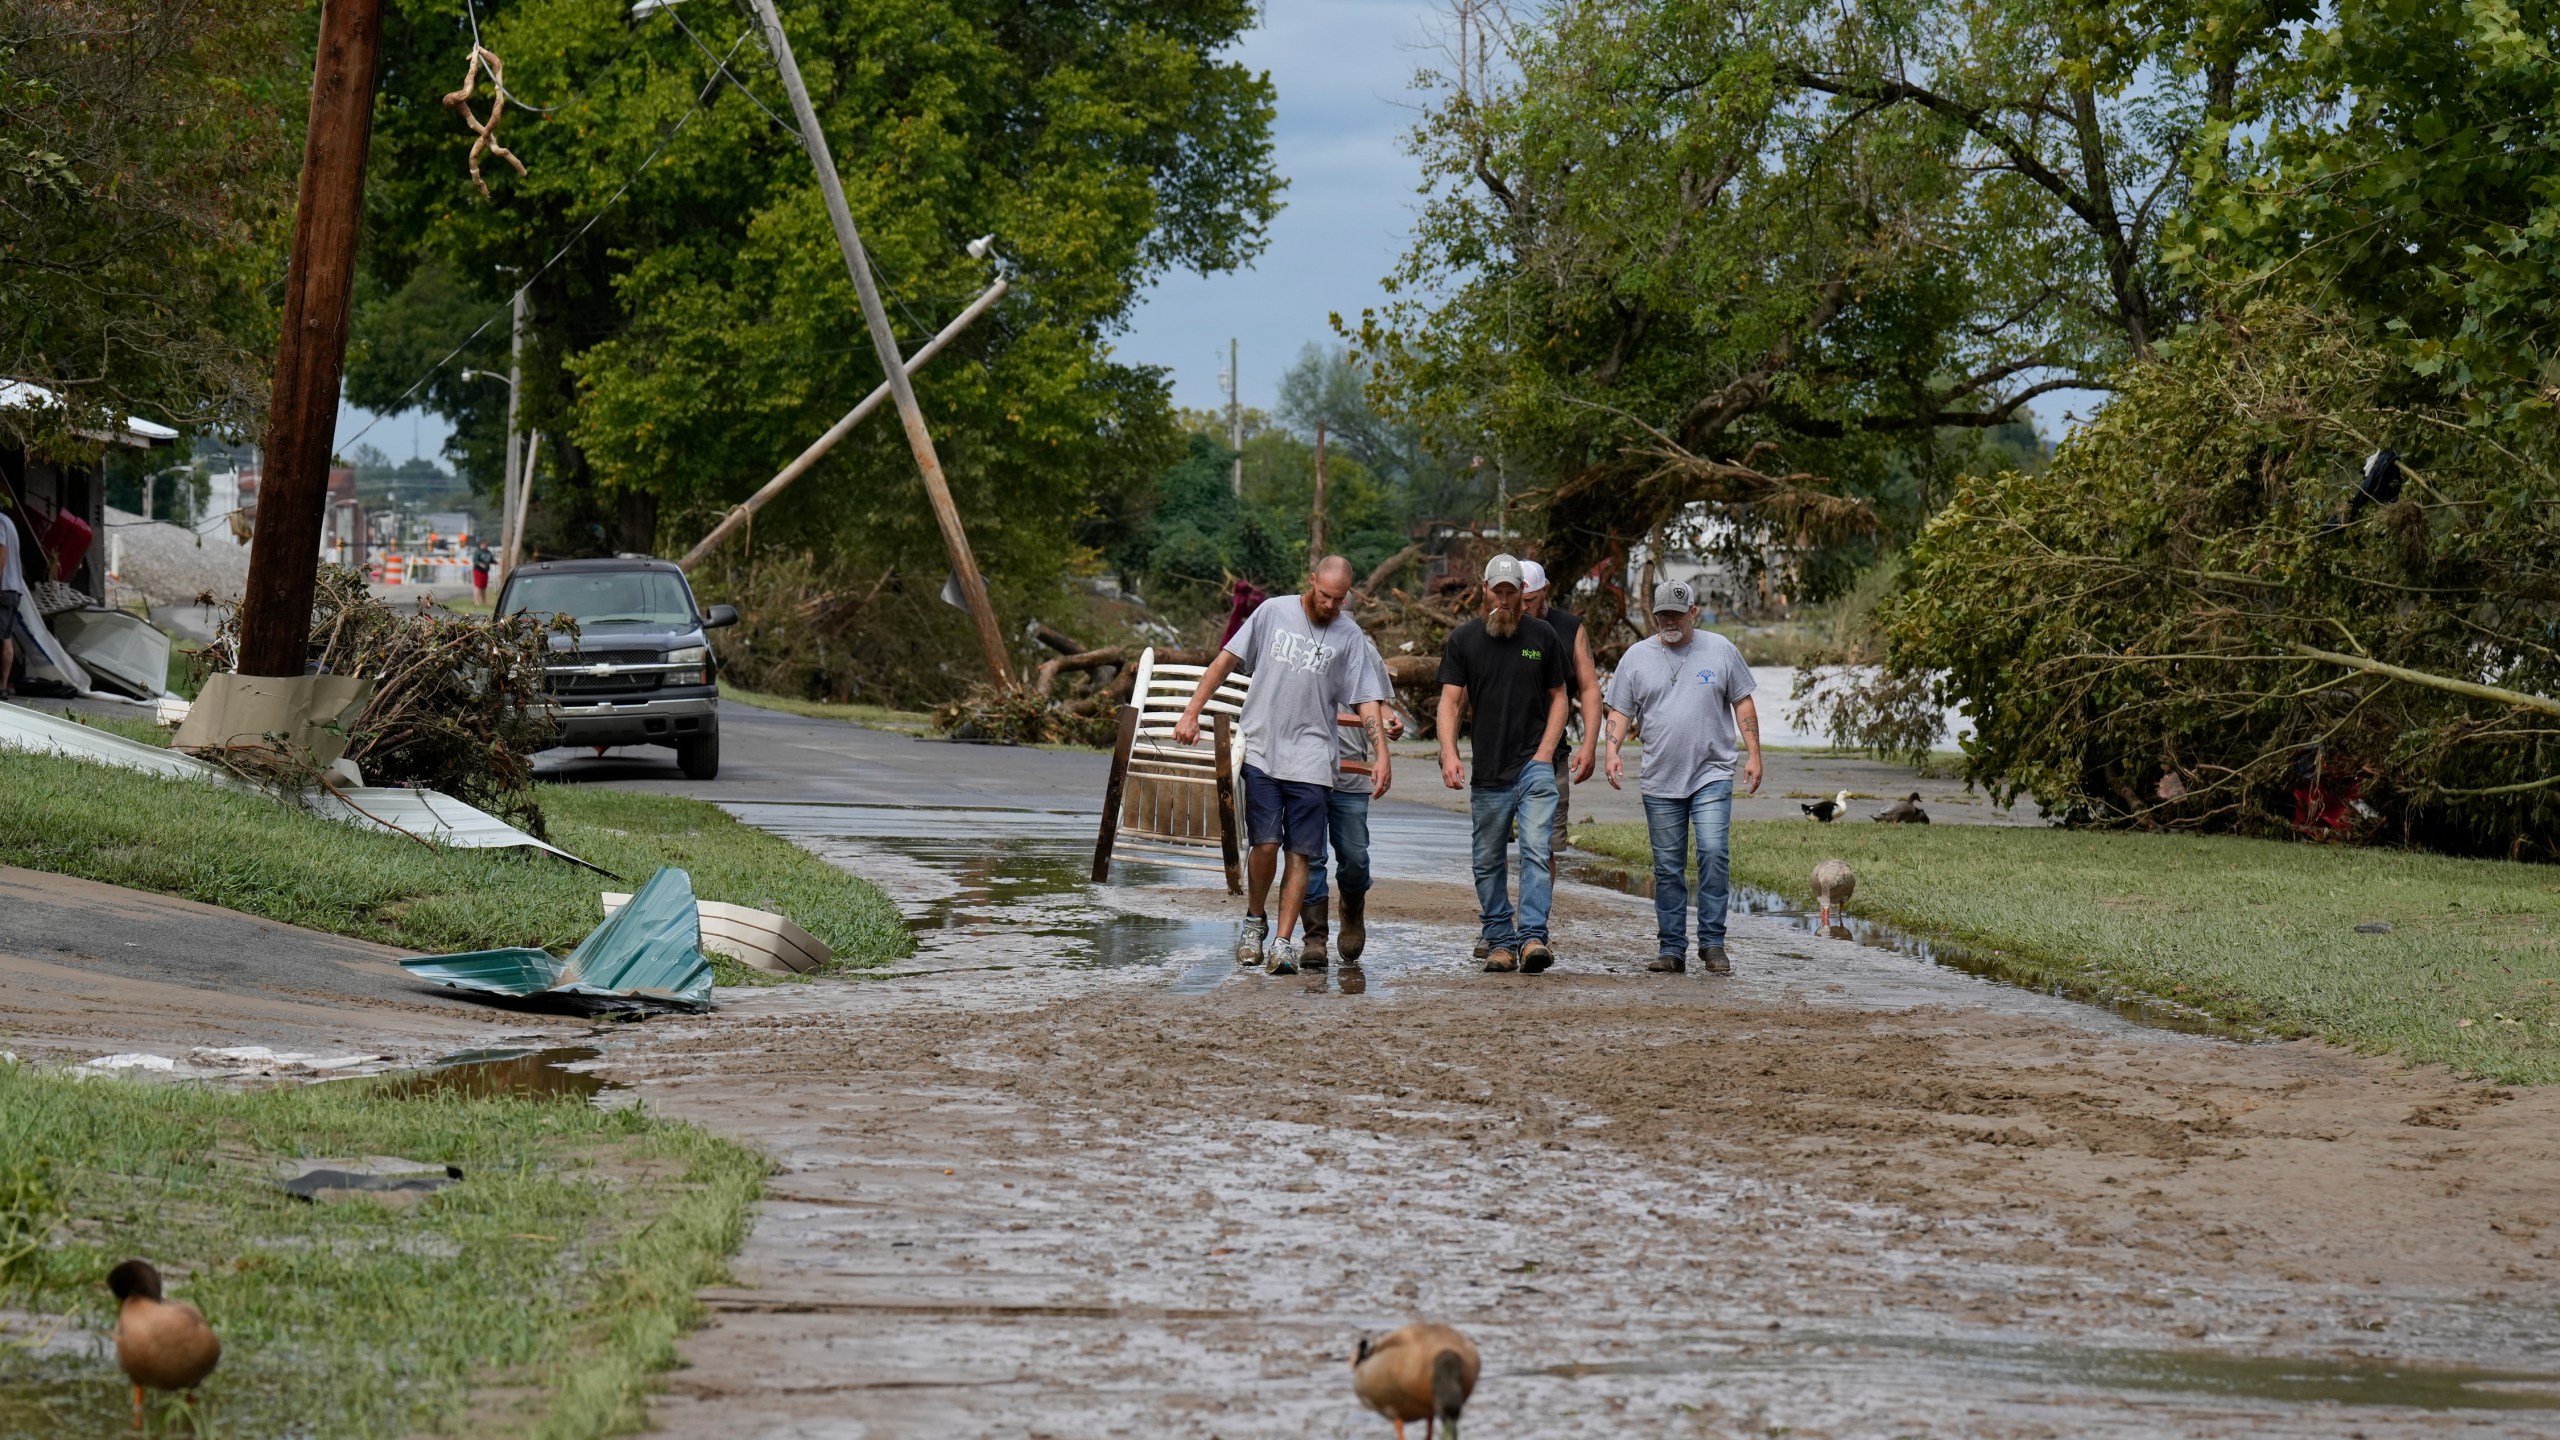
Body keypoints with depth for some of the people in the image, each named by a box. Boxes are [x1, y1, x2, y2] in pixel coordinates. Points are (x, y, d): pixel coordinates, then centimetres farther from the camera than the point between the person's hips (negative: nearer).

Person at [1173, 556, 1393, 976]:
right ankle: (1254, 920, 15)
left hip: (1310, 759, 1)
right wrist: (1191, 713, 2)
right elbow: (1226, 660, 7)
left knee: (1301, 853, -3)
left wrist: (1382, 754, -11)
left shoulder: (1350, 637, 4)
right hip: (1261, 751, -1)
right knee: (1266, 843, -9)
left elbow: (1368, 701, 1)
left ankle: (1284, 943, 1)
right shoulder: (1273, 612, 3)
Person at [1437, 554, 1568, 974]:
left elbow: (1558, 696, 12)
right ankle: (1500, 941, 13)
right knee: (1489, 862, 6)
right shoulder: (1463, 639, 5)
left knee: (1536, 852, -14)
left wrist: (1545, 751, -2)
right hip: (1488, 772, 1)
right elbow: (1450, 700, 0)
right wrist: (1448, 754, -15)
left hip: (1534, 766, -1)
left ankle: (1532, 937, -20)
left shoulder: (1541, 636, 7)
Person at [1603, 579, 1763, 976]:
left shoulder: (1720, 650, 5)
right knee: (1667, 868, 4)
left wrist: (1754, 754, 2)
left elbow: (1743, 703, 9)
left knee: (1714, 852, -15)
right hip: (1660, 780, 2)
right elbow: (1620, 711, 9)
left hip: (1712, 776, -2)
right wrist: (1613, 752, -7)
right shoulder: (1637, 657, 7)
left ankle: (1712, 943, -7)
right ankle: (1671, 949, 9)